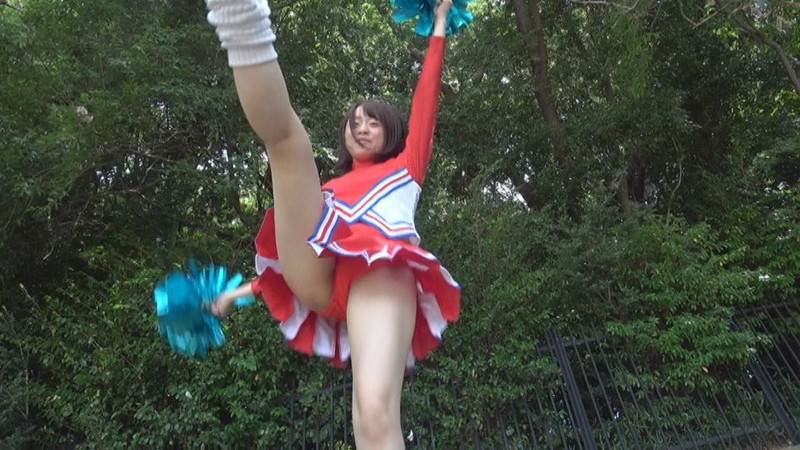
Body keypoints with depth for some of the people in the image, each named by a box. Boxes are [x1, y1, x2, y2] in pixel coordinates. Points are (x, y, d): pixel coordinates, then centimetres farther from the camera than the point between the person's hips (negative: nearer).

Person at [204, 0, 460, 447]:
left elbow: (427, 97, 29)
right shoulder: (332, 188, 38)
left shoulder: (406, 169, 32)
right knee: (287, 134, -10)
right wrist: (246, 289, 42)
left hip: (382, 269, -3)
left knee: (377, 412, -29)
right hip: (317, 275, 3)